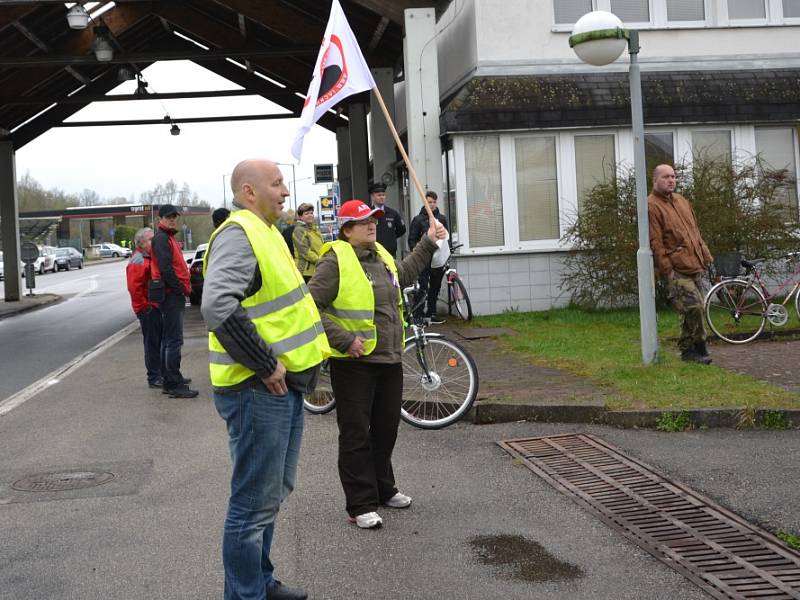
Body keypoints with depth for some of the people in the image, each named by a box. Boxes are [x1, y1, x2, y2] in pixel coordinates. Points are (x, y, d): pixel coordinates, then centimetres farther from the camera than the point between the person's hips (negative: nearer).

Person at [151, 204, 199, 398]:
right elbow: (165, 269, -22)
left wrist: (184, 288, 11)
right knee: (174, 340, -11)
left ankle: (169, 379, 25)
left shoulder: (168, 237, 20)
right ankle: (174, 385, -10)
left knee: (168, 338, 16)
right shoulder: (161, 238, -12)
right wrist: (182, 289, -16)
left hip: (173, 295, 11)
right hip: (172, 294, -11)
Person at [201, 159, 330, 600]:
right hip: (258, 390, -11)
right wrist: (266, 365, -25)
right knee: (255, 502, -1)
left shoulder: (263, 232, 17)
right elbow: (217, 307, -32)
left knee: (274, 491, 21)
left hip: (283, 385, 11)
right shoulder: (238, 234, -17)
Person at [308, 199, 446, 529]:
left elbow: (404, 274, 34)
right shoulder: (335, 261, -14)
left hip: (389, 360, 8)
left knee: (386, 429, 17)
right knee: (356, 434, -1)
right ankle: (361, 505, 6)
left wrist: (428, 243, 30)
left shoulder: (380, 255, 12)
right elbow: (310, 308, -18)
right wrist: (344, 340, -21)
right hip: (353, 364, -8)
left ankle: (384, 489, 34)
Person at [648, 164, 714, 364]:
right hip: (676, 270, -8)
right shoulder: (651, 206, -9)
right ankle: (692, 350, -2)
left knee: (692, 309, 9)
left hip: (694, 267, 8)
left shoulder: (681, 201, 18)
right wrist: (666, 269, -16)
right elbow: (655, 243, -14)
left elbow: (695, 231, 24)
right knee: (694, 307, -15)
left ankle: (690, 349, 19)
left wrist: (705, 255, 17)